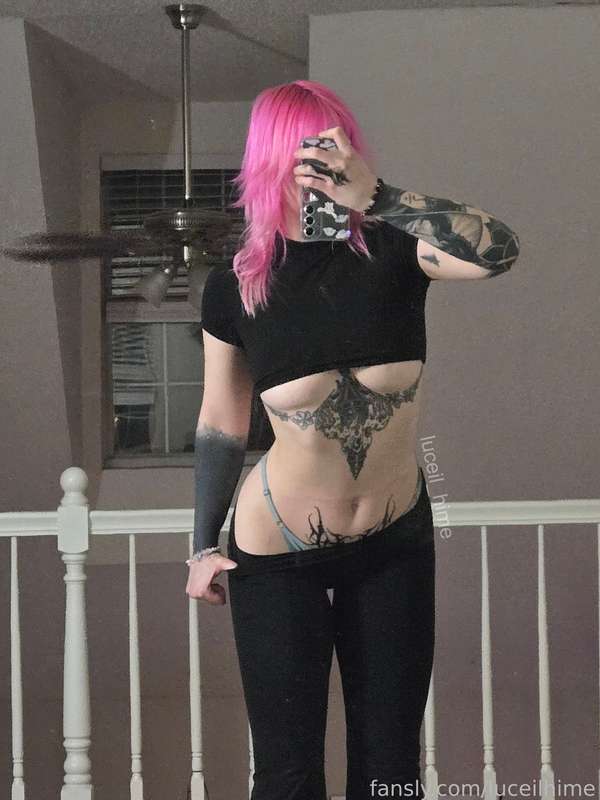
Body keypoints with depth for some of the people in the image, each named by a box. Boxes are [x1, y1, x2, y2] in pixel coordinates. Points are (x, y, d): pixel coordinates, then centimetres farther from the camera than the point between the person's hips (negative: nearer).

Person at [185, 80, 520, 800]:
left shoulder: (391, 249, -10)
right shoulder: (235, 286, -8)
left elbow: (496, 252, -31)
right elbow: (220, 424, 2)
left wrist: (375, 193, -37)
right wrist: (204, 546, 7)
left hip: (396, 545, 1)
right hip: (277, 554, -1)